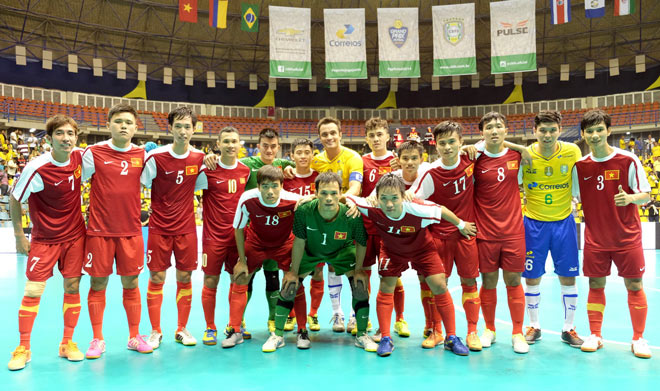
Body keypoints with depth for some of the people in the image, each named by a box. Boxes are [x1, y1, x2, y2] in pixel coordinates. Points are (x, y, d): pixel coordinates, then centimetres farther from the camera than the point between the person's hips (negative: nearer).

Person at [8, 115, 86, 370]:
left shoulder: (80, 157, -8)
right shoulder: (36, 168, -18)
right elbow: (14, 199, -6)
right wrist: (19, 236, -3)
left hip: (75, 235, 3)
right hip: (45, 238, -3)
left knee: (72, 287, 6)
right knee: (33, 291, -3)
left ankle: (67, 343, 19)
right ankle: (24, 348, 15)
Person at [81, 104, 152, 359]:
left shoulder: (142, 155, 4)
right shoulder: (94, 153, -3)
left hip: (131, 231, 2)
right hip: (99, 230, -2)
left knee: (131, 284, 8)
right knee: (98, 284, 5)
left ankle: (134, 337, 21)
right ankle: (97, 340, 20)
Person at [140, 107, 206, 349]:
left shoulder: (199, 158, -1)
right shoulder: (156, 156, -10)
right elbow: (140, 185, -2)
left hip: (186, 228, 2)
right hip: (159, 227, -2)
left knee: (185, 278, 7)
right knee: (156, 278, 3)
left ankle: (182, 329, 22)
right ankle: (155, 331, 19)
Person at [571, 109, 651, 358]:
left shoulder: (628, 160, -7)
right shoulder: (580, 166, 0)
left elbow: (646, 196, -5)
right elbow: (573, 198, 9)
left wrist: (630, 198, -25)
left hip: (627, 237, -2)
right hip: (595, 238, 2)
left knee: (634, 285, 3)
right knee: (595, 285, 6)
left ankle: (638, 338, 18)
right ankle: (595, 335, 19)